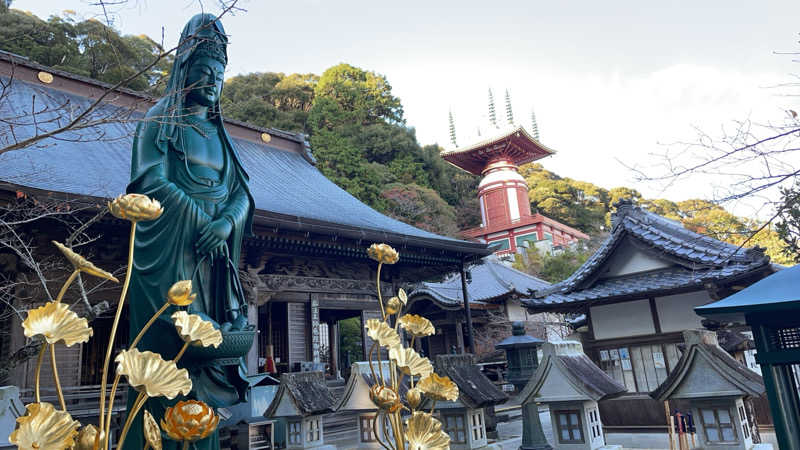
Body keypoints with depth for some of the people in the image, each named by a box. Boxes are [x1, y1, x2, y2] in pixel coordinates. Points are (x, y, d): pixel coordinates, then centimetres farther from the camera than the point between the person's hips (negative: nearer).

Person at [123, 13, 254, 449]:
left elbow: (242, 191, 9)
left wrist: (228, 222, -12)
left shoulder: (220, 134, 20)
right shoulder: (160, 121, 5)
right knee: (170, 348, -8)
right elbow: (150, 180, -9)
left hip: (215, 254, 5)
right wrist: (201, 220, -16)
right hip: (171, 253, -5)